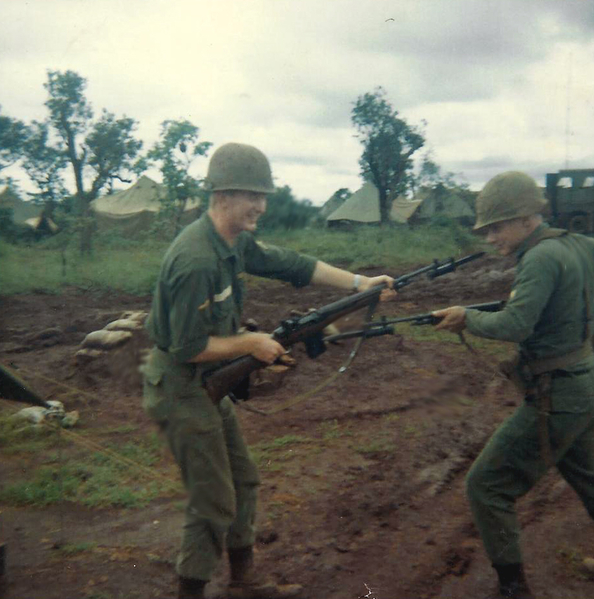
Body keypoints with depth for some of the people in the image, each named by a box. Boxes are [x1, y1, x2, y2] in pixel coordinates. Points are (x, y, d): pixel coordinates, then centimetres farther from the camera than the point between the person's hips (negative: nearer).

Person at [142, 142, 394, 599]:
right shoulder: (197, 260, -28)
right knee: (214, 503, 1)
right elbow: (187, 347, -26)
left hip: (210, 384, 9)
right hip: (181, 389, -9)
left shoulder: (236, 241, 1)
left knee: (243, 481, 18)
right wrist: (252, 344, -16)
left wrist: (359, 283, 2)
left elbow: (293, 265, 6)